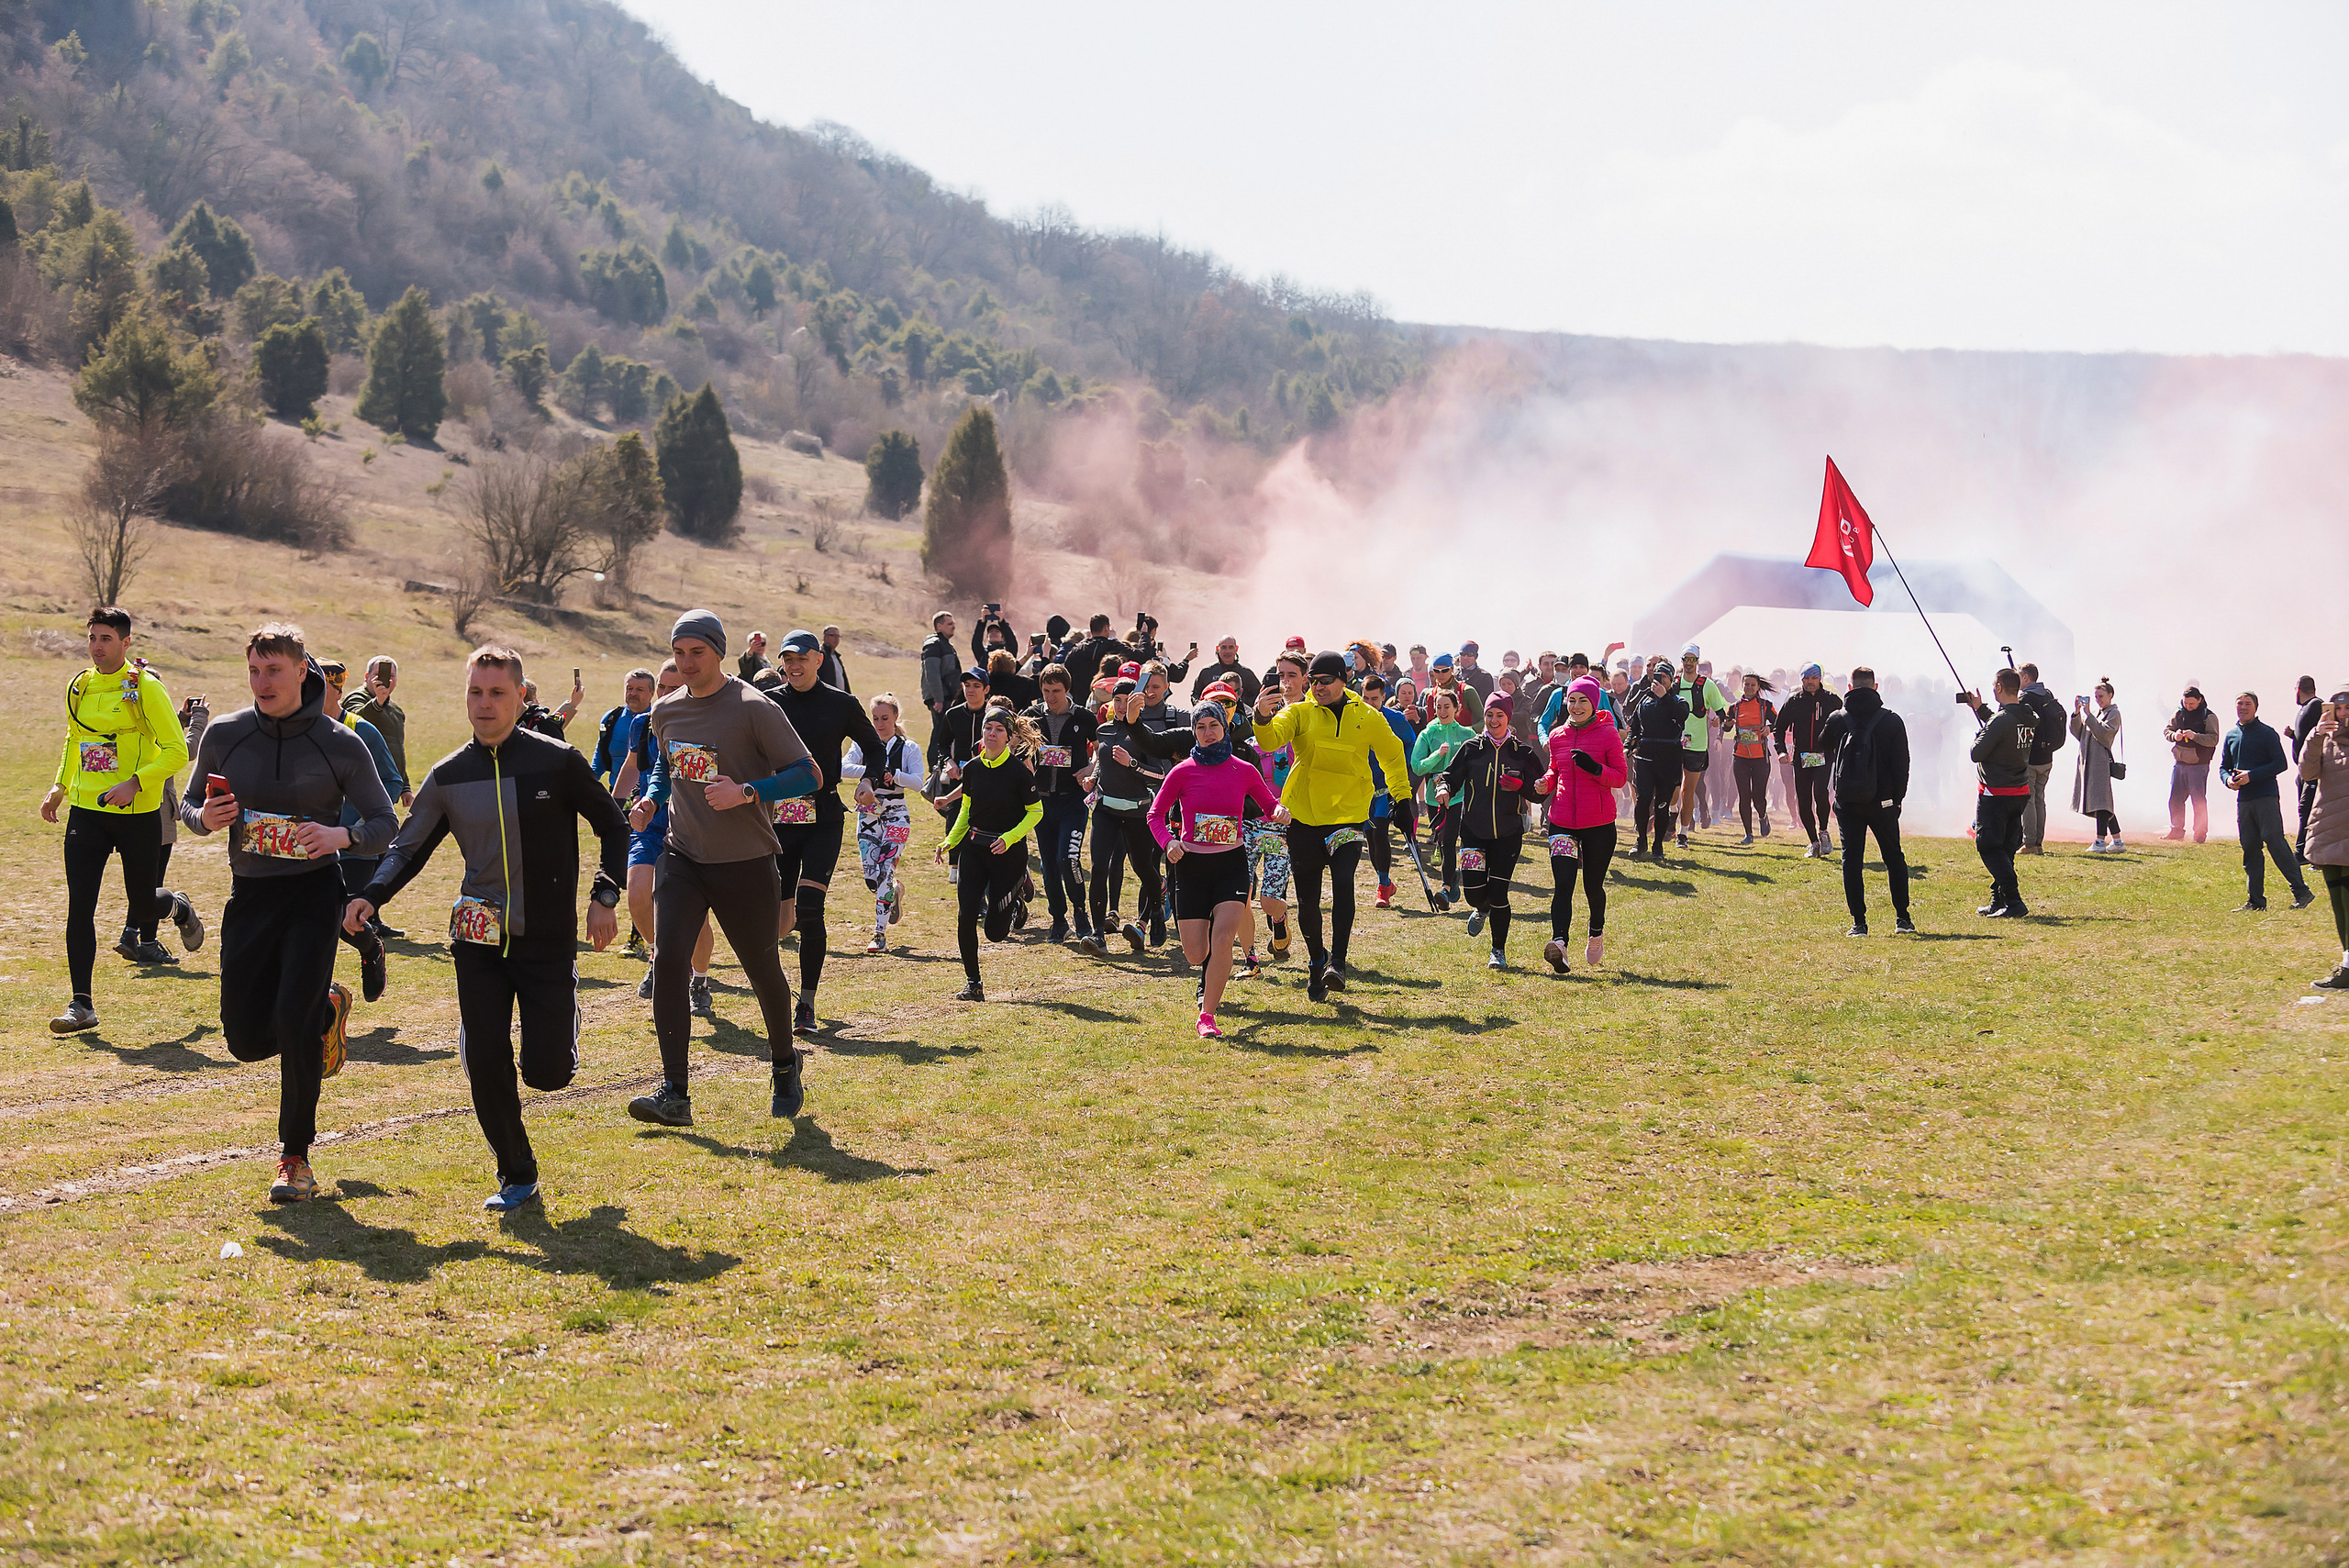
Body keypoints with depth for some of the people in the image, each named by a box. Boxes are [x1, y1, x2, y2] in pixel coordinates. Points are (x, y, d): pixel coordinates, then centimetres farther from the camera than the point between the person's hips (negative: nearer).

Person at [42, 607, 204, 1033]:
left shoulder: (145, 687, -10)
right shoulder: (79, 687, 7)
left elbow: (177, 752, -12)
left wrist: (135, 783, -23)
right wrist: (60, 787, 13)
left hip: (138, 814, -4)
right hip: (86, 811, 4)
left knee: (142, 905, 8)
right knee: (79, 907, -6)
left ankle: (179, 907, 45)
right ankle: (81, 1004, -2)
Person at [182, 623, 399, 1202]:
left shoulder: (341, 744, -6)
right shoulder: (224, 735, 1)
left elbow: (385, 824, -1)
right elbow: (190, 804, 15)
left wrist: (343, 836, -23)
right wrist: (204, 818, -10)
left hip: (313, 893, -4)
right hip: (249, 894, 4)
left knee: (292, 1024, -15)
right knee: (246, 1038, 1)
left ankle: (296, 1157, 2)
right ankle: (328, 1010, 34)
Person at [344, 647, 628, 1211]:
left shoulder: (557, 761, -6)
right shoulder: (447, 776, 2)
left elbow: (613, 826, 5)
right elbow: (408, 848, 8)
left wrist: (605, 897, -5)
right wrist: (369, 896, -10)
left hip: (548, 938, -2)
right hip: (478, 938, 2)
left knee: (547, 1071, -6)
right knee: (486, 1064, -5)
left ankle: (554, 1025, 32)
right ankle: (517, 1177, 14)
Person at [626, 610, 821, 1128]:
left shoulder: (755, 709, -11)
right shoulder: (665, 712, 7)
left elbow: (809, 775, -12)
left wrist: (747, 792, -25)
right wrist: (650, 800, 8)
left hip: (745, 862, -4)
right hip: (682, 857, 4)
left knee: (763, 970, 9)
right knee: (668, 960, -14)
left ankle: (786, 1069, 35)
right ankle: (674, 1095, -15)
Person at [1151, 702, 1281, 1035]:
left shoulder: (1244, 771, 1)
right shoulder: (1183, 772, -2)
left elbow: (1271, 805, 13)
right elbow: (1156, 814, 4)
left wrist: (1280, 811, -11)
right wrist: (1168, 841, -14)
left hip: (1232, 863, 0)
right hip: (1192, 866, 0)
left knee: (1222, 940, -20)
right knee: (1195, 954, 0)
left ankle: (1207, 1015, -11)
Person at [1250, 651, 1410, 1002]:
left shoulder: (1367, 719, 2)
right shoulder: (1299, 713, -1)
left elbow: (1393, 755, 19)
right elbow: (1272, 738, -21)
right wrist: (1263, 719, -43)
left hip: (1348, 817, -1)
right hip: (1304, 818, 1)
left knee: (1343, 884, -22)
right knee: (1307, 899, 7)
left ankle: (1338, 962, -17)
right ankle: (1317, 962, 28)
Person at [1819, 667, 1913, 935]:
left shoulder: (1836, 720, -1)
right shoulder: (1892, 721, -4)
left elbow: (1824, 754, 11)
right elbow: (1901, 763, -1)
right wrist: (1898, 797, 8)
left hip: (1847, 802, 0)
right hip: (1882, 802, 0)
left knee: (1851, 860, 4)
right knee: (1894, 858, 12)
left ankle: (1858, 921, -1)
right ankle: (1902, 917, 11)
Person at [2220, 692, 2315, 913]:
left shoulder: (2267, 733, -3)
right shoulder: (2232, 735, 15)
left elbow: (2280, 763, -9)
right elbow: (2224, 766, 20)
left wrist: (2252, 776, -17)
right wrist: (2228, 779, -3)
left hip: (2266, 797, -6)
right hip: (2243, 799, 6)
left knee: (2276, 843, -14)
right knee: (2250, 849, 6)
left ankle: (2301, 892, -11)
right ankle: (2255, 899, 11)